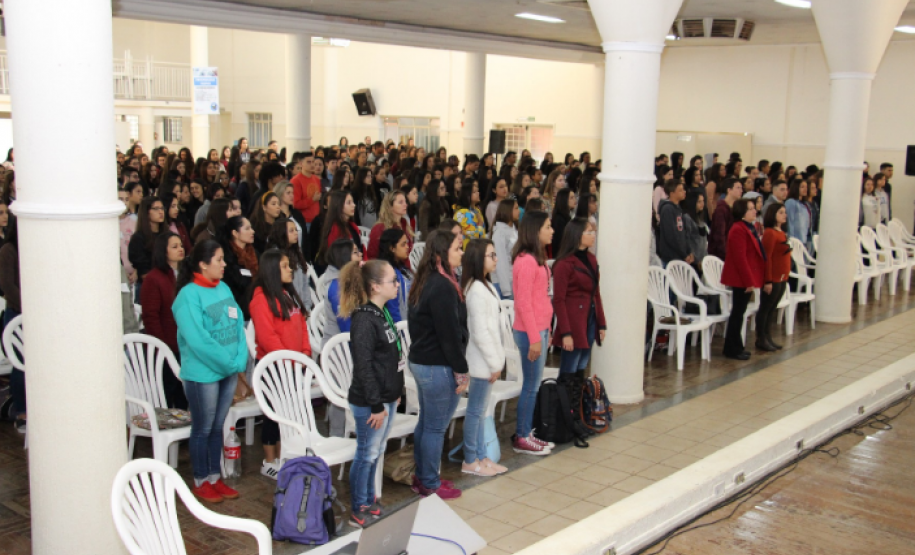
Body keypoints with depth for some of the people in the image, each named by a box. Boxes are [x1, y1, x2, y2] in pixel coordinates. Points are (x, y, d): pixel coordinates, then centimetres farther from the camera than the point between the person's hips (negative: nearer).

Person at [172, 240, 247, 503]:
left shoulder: (223, 288, 6)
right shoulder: (189, 295, -16)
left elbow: (238, 325, 6)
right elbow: (198, 340, -22)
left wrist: (241, 360, -7)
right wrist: (229, 363, -17)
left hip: (229, 371, 7)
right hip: (202, 373, -7)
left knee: (217, 427, 17)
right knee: (203, 429, 7)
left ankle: (215, 477, 29)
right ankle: (201, 482, 22)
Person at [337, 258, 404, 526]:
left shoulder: (382, 313, 9)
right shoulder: (364, 320, -20)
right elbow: (363, 367, -21)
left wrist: (395, 394, 18)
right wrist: (376, 405, -19)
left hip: (386, 398, 9)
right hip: (369, 403, -9)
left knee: (375, 453, 18)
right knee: (367, 454, 3)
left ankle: (369, 502, 32)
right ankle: (359, 511, 16)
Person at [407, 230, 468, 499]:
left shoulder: (424, 282, 10)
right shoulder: (443, 287, -20)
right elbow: (450, 333, -20)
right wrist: (461, 371, -14)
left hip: (420, 361, 10)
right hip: (438, 366, -10)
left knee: (426, 422, 19)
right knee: (436, 427, 2)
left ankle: (422, 477, 30)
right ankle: (430, 485, 13)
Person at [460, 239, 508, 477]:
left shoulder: (484, 286, 11)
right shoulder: (476, 290, -19)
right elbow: (479, 332, -21)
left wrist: (496, 359, 14)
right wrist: (494, 363, -16)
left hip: (487, 360, 10)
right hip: (482, 361, -10)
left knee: (480, 410, 16)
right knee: (476, 410, 1)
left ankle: (481, 457, 26)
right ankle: (469, 462, 12)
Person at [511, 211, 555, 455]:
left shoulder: (537, 258, 12)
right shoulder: (526, 261, -18)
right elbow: (523, 303, -19)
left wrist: (545, 331, 16)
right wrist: (534, 338, -18)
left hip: (540, 328, 9)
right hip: (530, 331, -9)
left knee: (534, 384, 14)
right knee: (532, 385, 0)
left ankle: (527, 432, 24)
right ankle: (521, 438, 11)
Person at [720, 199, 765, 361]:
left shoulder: (749, 228, 15)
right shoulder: (738, 230, -18)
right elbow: (740, 258, -23)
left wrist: (752, 279, 17)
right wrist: (748, 281, -22)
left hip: (747, 279, 10)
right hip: (741, 279, -10)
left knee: (739, 312, 15)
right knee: (738, 312, -3)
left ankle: (736, 347, 23)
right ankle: (732, 349, 5)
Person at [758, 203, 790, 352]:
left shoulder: (782, 233, 13)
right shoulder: (769, 233, -14)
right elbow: (766, 258, -18)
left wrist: (786, 276, 14)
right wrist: (768, 280, -19)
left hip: (782, 277, 9)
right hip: (773, 278, -9)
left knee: (772, 309, 14)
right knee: (765, 308, 1)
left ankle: (768, 338, 22)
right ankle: (761, 340, 9)